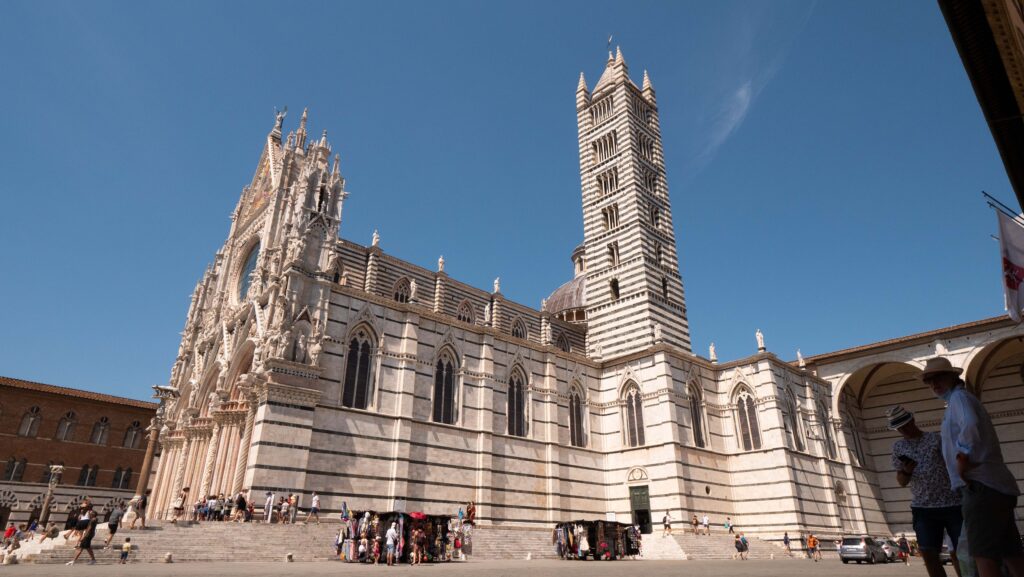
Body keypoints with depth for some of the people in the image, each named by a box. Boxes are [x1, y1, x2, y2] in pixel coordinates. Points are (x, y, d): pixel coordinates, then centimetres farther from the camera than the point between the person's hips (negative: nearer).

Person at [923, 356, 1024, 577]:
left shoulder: (959, 397, -6)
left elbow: (970, 425, -26)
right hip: (998, 485, 10)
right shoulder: (960, 399, 23)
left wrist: (962, 456, -19)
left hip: (981, 486, -10)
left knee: (984, 555, -9)